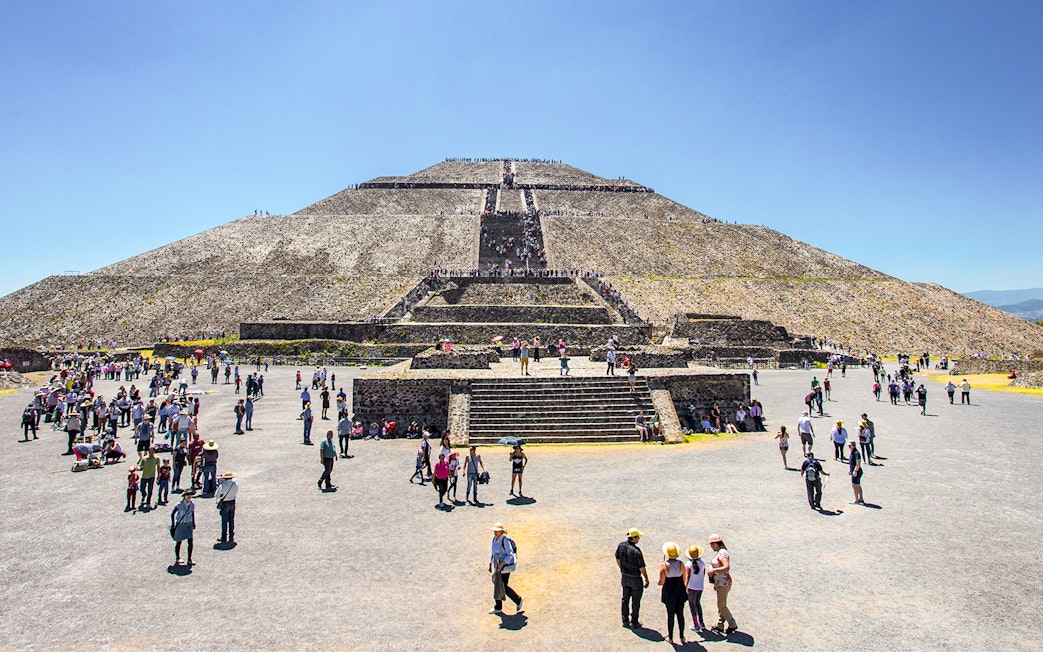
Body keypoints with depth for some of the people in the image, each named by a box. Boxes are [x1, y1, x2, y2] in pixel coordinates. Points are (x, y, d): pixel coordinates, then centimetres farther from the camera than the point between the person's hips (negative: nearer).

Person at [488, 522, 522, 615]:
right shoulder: (494, 539, 2)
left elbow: (510, 555, -22)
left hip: (506, 565, -8)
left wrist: (502, 564, -28)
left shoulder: (505, 541, -22)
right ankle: (498, 608, 24)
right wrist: (490, 564, 15)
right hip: (497, 565, 8)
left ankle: (518, 600, 20)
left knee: (504, 587, -3)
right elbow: (492, 552, 15)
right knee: (497, 585, 12)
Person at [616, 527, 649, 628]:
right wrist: (646, 579, -4)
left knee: (625, 598, 18)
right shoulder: (636, 551, -28)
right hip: (635, 579, -5)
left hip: (624, 577, 6)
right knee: (636, 601, 11)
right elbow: (642, 568, -19)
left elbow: (617, 559, 5)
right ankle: (634, 622, 23)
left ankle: (625, 620, 29)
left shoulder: (621, 545, -9)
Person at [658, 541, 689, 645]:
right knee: (680, 614, 13)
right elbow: (685, 579, 3)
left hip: (669, 592, -3)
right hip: (680, 591, 3)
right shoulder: (681, 564, -5)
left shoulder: (664, 565, -15)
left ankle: (670, 637, 17)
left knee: (670, 615, 8)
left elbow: (661, 582, -14)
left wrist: (659, 582, 7)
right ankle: (682, 637, 22)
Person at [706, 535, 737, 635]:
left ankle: (732, 625, 9)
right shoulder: (720, 553, 13)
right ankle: (719, 626, 22)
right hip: (720, 583, 10)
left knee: (722, 605, -3)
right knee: (721, 605, 14)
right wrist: (716, 583, 24)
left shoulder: (722, 553, -19)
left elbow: (727, 567, -31)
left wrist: (713, 570, -26)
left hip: (724, 583, -10)